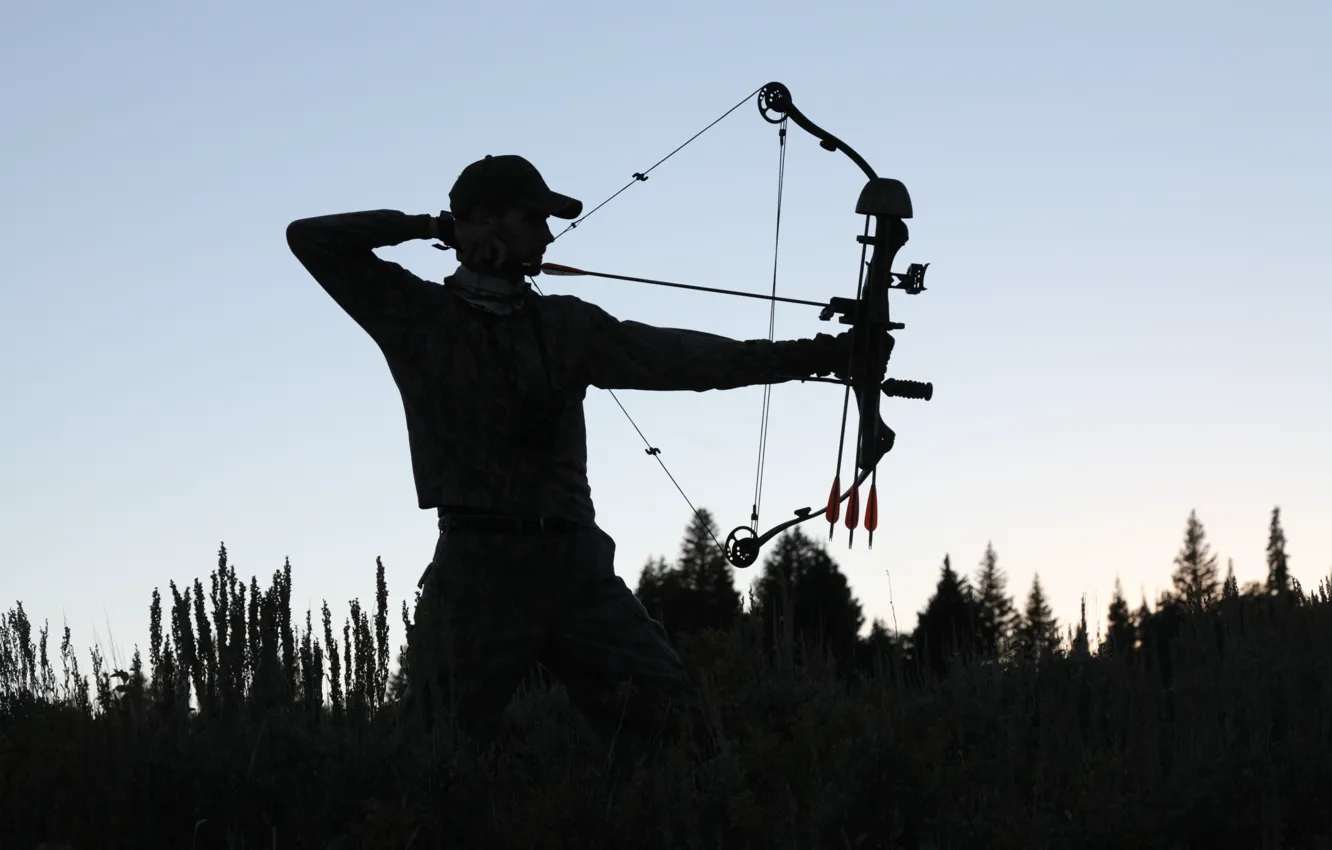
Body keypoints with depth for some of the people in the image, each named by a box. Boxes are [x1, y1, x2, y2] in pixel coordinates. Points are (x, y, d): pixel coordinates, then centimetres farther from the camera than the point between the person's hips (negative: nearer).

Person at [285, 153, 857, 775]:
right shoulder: (420, 319, 7)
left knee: (674, 716, -8)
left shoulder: (565, 324, 16)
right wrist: (425, 228, 1)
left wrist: (816, 354, 1)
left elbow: (674, 356, 9)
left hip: (576, 564, 3)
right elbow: (312, 240, 5)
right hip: (478, 566, -3)